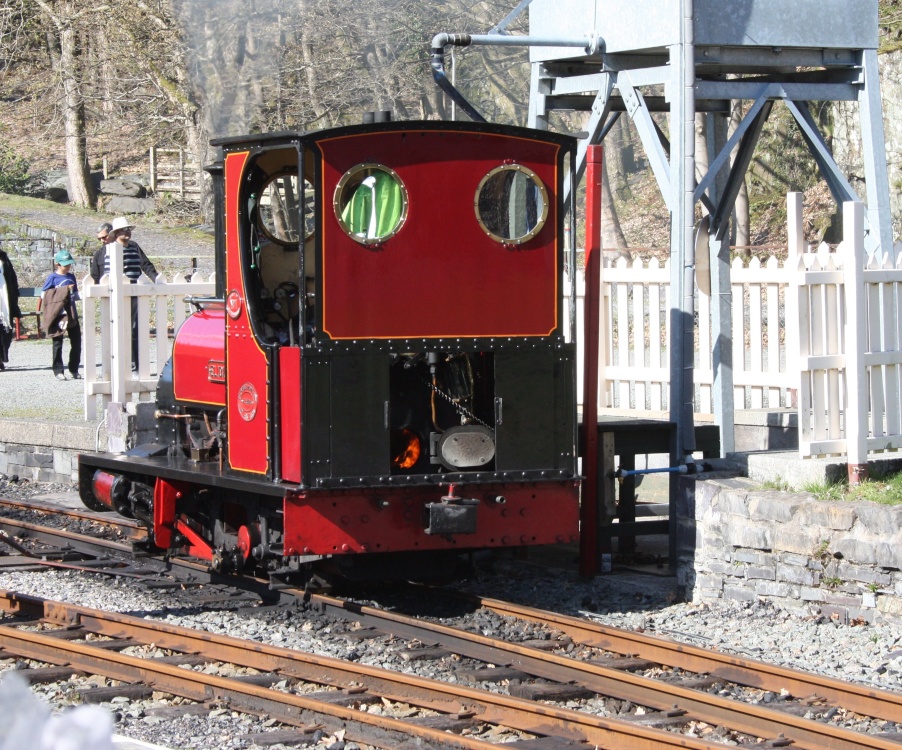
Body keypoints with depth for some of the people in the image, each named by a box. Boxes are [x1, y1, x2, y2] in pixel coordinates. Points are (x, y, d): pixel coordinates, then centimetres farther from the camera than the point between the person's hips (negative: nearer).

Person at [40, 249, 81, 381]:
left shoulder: (71, 277, 11)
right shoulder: (53, 278, -4)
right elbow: (44, 295, -9)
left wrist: (74, 296, -3)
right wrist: (63, 291, -15)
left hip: (72, 314, 5)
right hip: (58, 314, -5)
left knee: (76, 342, 5)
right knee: (57, 343, 1)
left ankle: (74, 369, 17)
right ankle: (58, 371, 6)